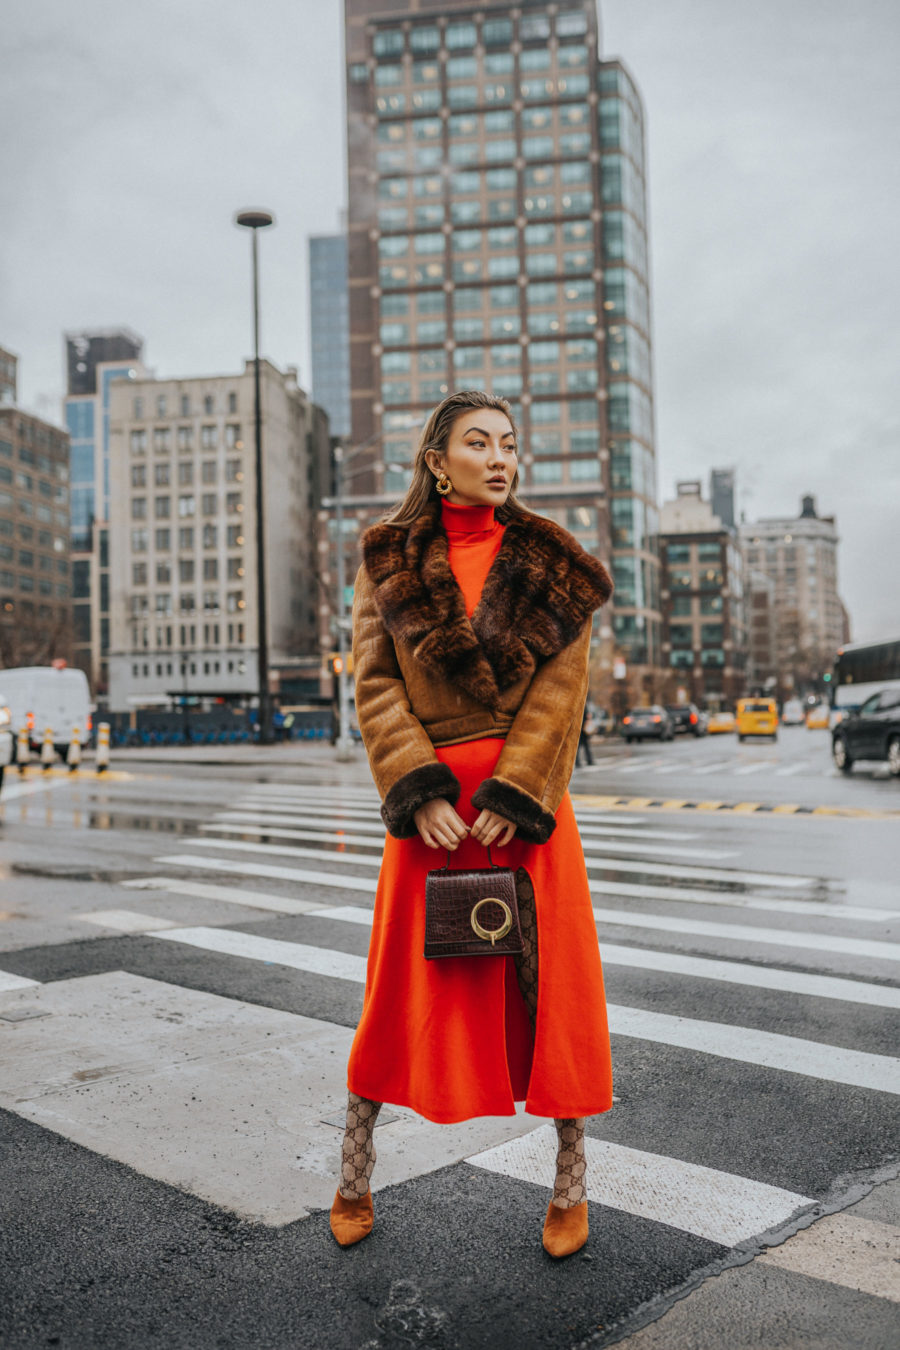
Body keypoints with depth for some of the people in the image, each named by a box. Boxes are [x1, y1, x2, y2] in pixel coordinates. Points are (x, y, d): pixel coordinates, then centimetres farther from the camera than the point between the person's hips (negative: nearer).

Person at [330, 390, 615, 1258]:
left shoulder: (548, 560, 4)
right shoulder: (389, 560, 3)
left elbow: (561, 687, -3)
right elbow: (375, 684, -3)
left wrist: (513, 796, -13)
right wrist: (420, 791, -14)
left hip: (526, 798, 1)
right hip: (431, 799, 0)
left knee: (549, 984, 6)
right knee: (405, 986, 8)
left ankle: (569, 1186, 23)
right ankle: (354, 1175, 28)